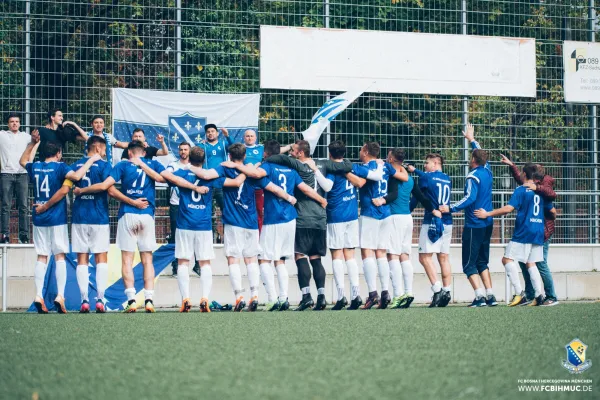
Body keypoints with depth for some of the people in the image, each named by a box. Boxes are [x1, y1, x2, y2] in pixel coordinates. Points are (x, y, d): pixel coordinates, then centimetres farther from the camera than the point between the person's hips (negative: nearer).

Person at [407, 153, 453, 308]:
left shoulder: (426, 178, -4)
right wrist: (415, 170, 42)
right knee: (443, 257, 9)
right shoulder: (448, 179, 13)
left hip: (432, 221, -7)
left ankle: (437, 289, -19)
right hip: (447, 222, 7)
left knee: (425, 257, -7)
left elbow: (416, 198, 5)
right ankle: (447, 291, 6)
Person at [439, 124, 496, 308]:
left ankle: (480, 296, -14)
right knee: (482, 262, 15)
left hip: (474, 225, -8)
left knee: (469, 264, -4)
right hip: (487, 224, 8)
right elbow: (482, 154, 28)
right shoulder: (487, 171, 9)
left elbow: (470, 198, -26)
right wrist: (472, 139, 41)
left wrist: (451, 208, -27)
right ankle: (490, 296, 7)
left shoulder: (473, 177, -14)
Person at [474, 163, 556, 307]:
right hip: (539, 233, 7)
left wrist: (487, 214, -10)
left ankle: (519, 293, -14)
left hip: (523, 232, -7)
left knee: (508, 259, -4)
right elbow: (553, 211, 17)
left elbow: (508, 208, -17)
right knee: (531, 263, 12)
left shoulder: (521, 190, -7)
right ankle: (539, 295, -1)